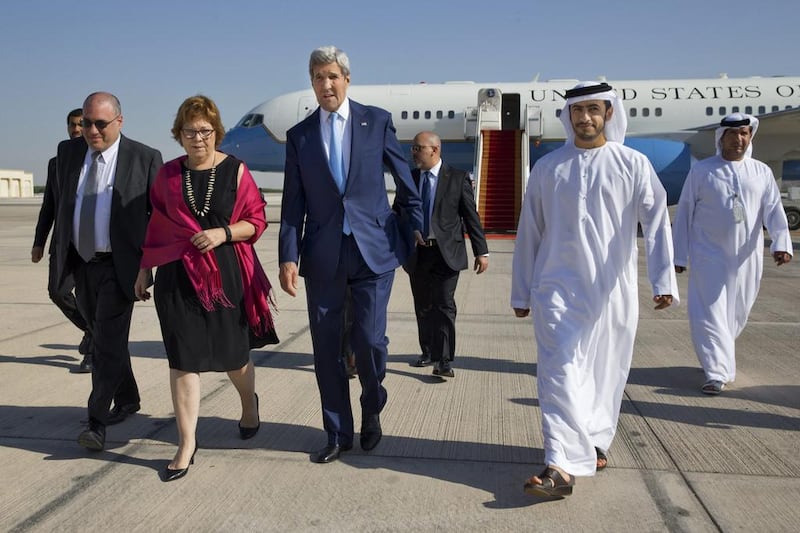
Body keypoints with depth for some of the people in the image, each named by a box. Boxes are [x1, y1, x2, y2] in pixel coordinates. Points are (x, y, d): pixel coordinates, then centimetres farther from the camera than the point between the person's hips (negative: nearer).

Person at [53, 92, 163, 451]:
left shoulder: (145, 158, -8)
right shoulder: (67, 152, 6)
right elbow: (62, 202, 16)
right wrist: (61, 254, 14)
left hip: (119, 265, -6)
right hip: (80, 263, 6)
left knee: (109, 342, -8)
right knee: (103, 339, 16)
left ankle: (97, 421, 1)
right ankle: (127, 400, 34)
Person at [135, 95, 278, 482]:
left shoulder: (235, 170, -1)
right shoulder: (168, 174, 6)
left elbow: (256, 221, 0)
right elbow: (156, 225, 12)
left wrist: (222, 233, -16)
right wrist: (144, 270, 12)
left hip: (226, 273, -1)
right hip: (178, 276, 2)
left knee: (233, 351, 11)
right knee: (183, 358, 1)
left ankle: (249, 402, 43)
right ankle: (187, 443, 13)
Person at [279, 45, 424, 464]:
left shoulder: (376, 121, 4)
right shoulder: (299, 135, 8)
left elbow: (404, 179, 11)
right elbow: (293, 203, 5)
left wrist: (416, 225, 11)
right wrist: (289, 257, -4)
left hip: (373, 249, -2)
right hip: (322, 256, 2)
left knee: (369, 339, -4)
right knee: (326, 347, 7)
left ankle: (372, 410, 28)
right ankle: (338, 434, 25)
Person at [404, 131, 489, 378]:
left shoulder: (458, 178, -1)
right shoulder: (409, 178, 8)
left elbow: (471, 216, -1)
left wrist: (481, 251, -4)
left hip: (447, 253, -4)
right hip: (416, 254, 4)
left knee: (444, 305, -9)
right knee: (423, 307, 13)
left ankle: (443, 361, -3)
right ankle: (427, 353, 29)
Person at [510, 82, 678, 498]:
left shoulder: (633, 165, 2)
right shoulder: (547, 168, 6)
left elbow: (656, 222, -8)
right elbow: (529, 233, 9)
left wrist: (663, 280, -21)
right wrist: (521, 293, 9)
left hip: (612, 292, 0)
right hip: (557, 288, 0)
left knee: (605, 372, 11)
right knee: (561, 370, -9)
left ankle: (595, 441, 33)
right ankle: (561, 466, -10)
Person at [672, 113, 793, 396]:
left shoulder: (762, 172, 8)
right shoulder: (701, 171, 1)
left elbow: (774, 210, 0)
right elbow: (684, 214, 2)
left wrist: (781, 242, -19)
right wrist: (679, 255, -1)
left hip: (747, 259, 3)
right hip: (709, 256, -3)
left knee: (736, 315, 12)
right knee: (709, 314, -8)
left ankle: (720, 361, 31)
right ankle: (717, 373, -5)